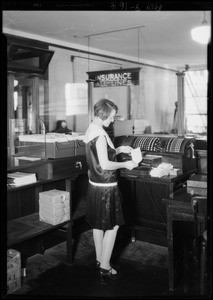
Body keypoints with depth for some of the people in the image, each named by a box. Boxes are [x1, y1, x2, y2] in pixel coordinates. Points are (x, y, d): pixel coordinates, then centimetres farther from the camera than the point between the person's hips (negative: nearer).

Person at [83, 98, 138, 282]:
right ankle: (105, 268, 12)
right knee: (112, 226, 3)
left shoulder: (91, 130, 9)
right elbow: (105, 165, -25)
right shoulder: (100, 134, -22)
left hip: (94, 184, 10)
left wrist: (119, 150, 12)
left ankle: (99, 261, 32)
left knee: (98, 225, 18)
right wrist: (125, 164, -12)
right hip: (106, 186, -10)